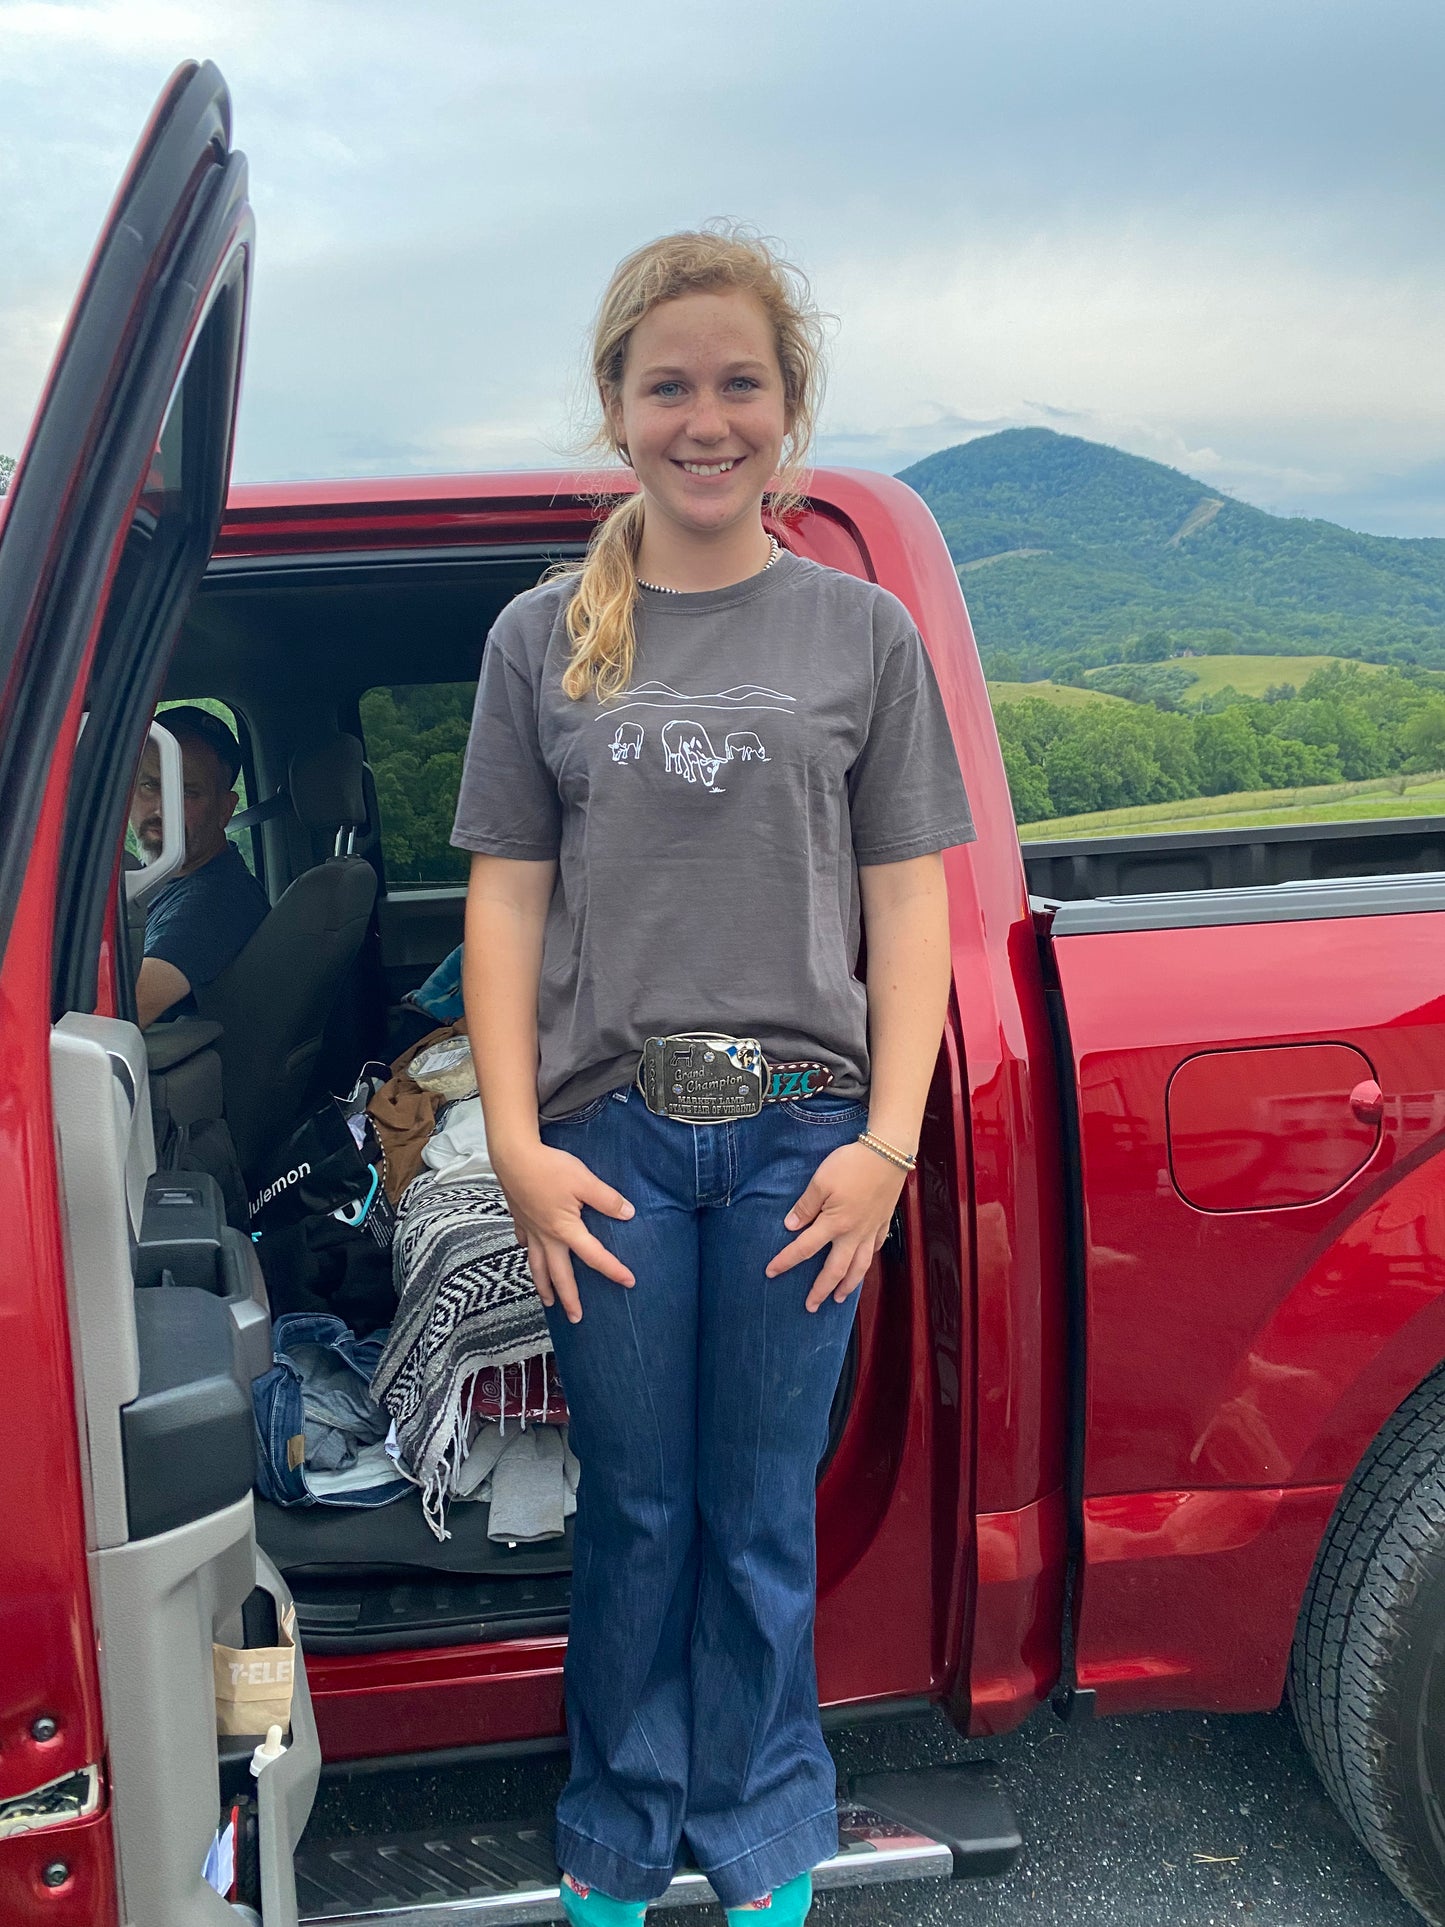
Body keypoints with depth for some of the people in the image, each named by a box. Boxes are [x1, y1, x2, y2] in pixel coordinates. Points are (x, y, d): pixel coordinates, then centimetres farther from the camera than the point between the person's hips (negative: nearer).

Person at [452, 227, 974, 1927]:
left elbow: (908, 904, 2)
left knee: (762, 1519, 11)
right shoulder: (543, 638, 6)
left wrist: (888, 1141, -7)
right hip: (611, 1134, 1)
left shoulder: (865, 634, 5)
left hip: (800, 1130, 0)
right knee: (633, 1512, 13)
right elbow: (507, 905, 3)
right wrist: (516, 1145, -5)